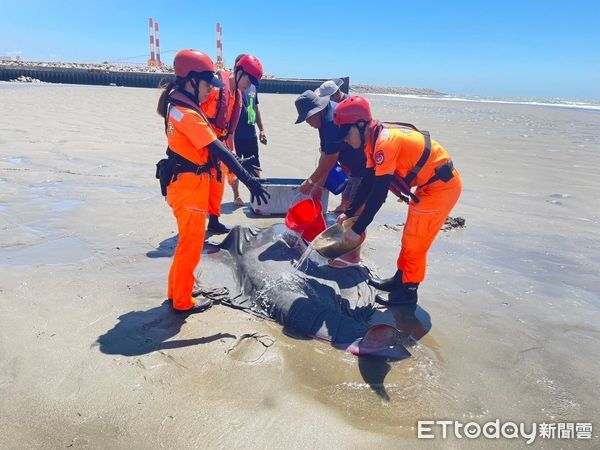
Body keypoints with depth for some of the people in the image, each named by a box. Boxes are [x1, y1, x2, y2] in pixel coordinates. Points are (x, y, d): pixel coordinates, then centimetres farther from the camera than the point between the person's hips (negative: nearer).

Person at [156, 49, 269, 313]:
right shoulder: (188, 114, -22)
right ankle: (183, 301, 19)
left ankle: (177, 288, 38)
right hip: (190, 185, -10)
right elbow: (218, 150, -26)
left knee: (187, 240, 22)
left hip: (183, 182, 10)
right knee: (191, 243, 4)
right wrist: (248, 179, -26)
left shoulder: (175, 103, 8)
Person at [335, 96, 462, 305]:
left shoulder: (385, 141, -27)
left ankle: (407, 291, 16)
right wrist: (349, 213, 11)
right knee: (410, 238, 19)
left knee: (414, 242, 1)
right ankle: (400, 279, 34)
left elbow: (379, 194, -28)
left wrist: (357, 229, -22)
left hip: (441, 186, -9)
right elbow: (368, 182, 10)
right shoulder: (374, 140, 2)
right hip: (432, 184, 9)